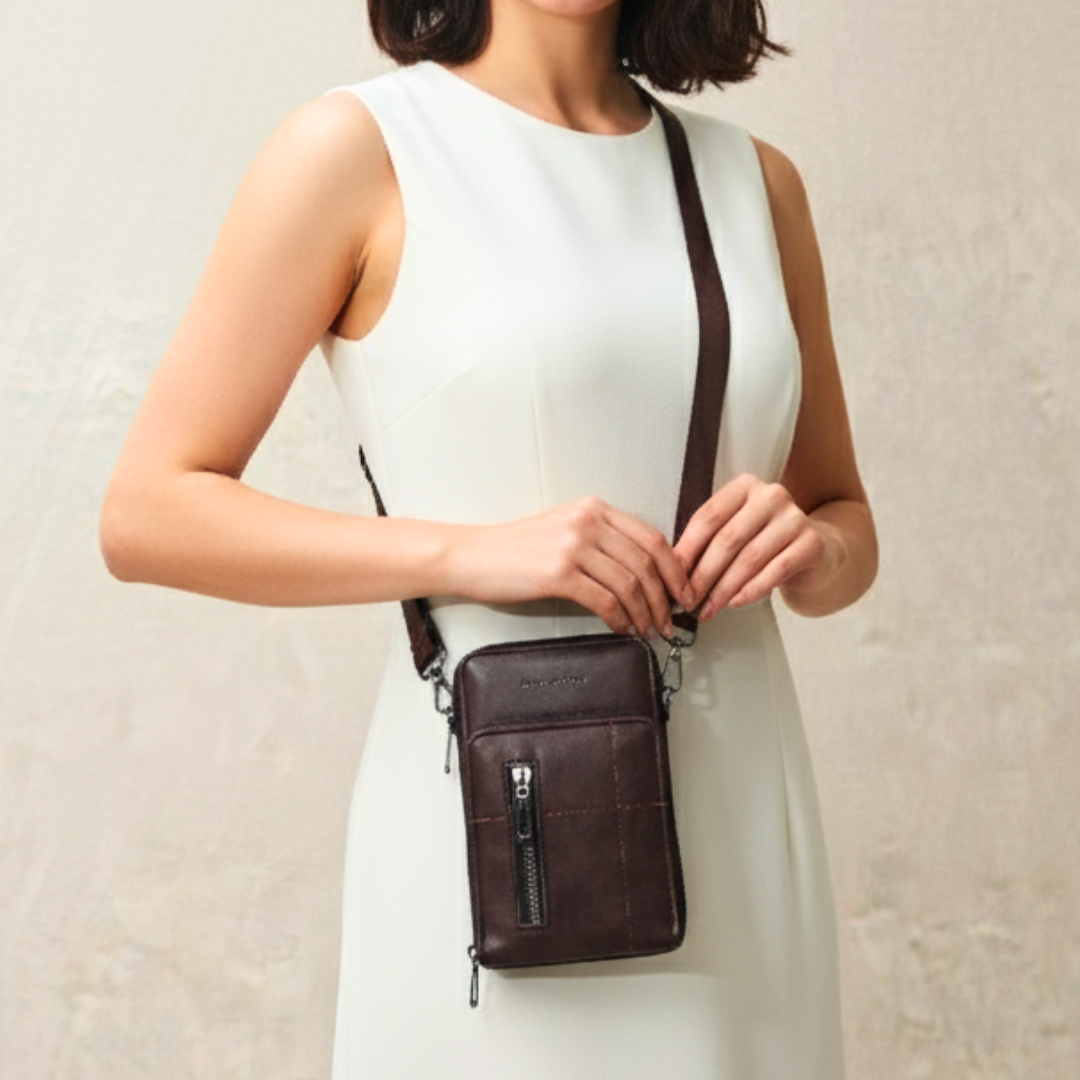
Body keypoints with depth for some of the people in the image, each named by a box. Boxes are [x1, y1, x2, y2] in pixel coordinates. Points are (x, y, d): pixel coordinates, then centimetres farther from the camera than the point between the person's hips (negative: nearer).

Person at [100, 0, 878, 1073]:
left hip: (733, 814, 5)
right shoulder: (363, 143, -4)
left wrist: (810, 548, -5)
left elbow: (847, 520, 18)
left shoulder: (757, 179, 10)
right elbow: (147, 512, -7)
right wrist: (470, 550, -17)